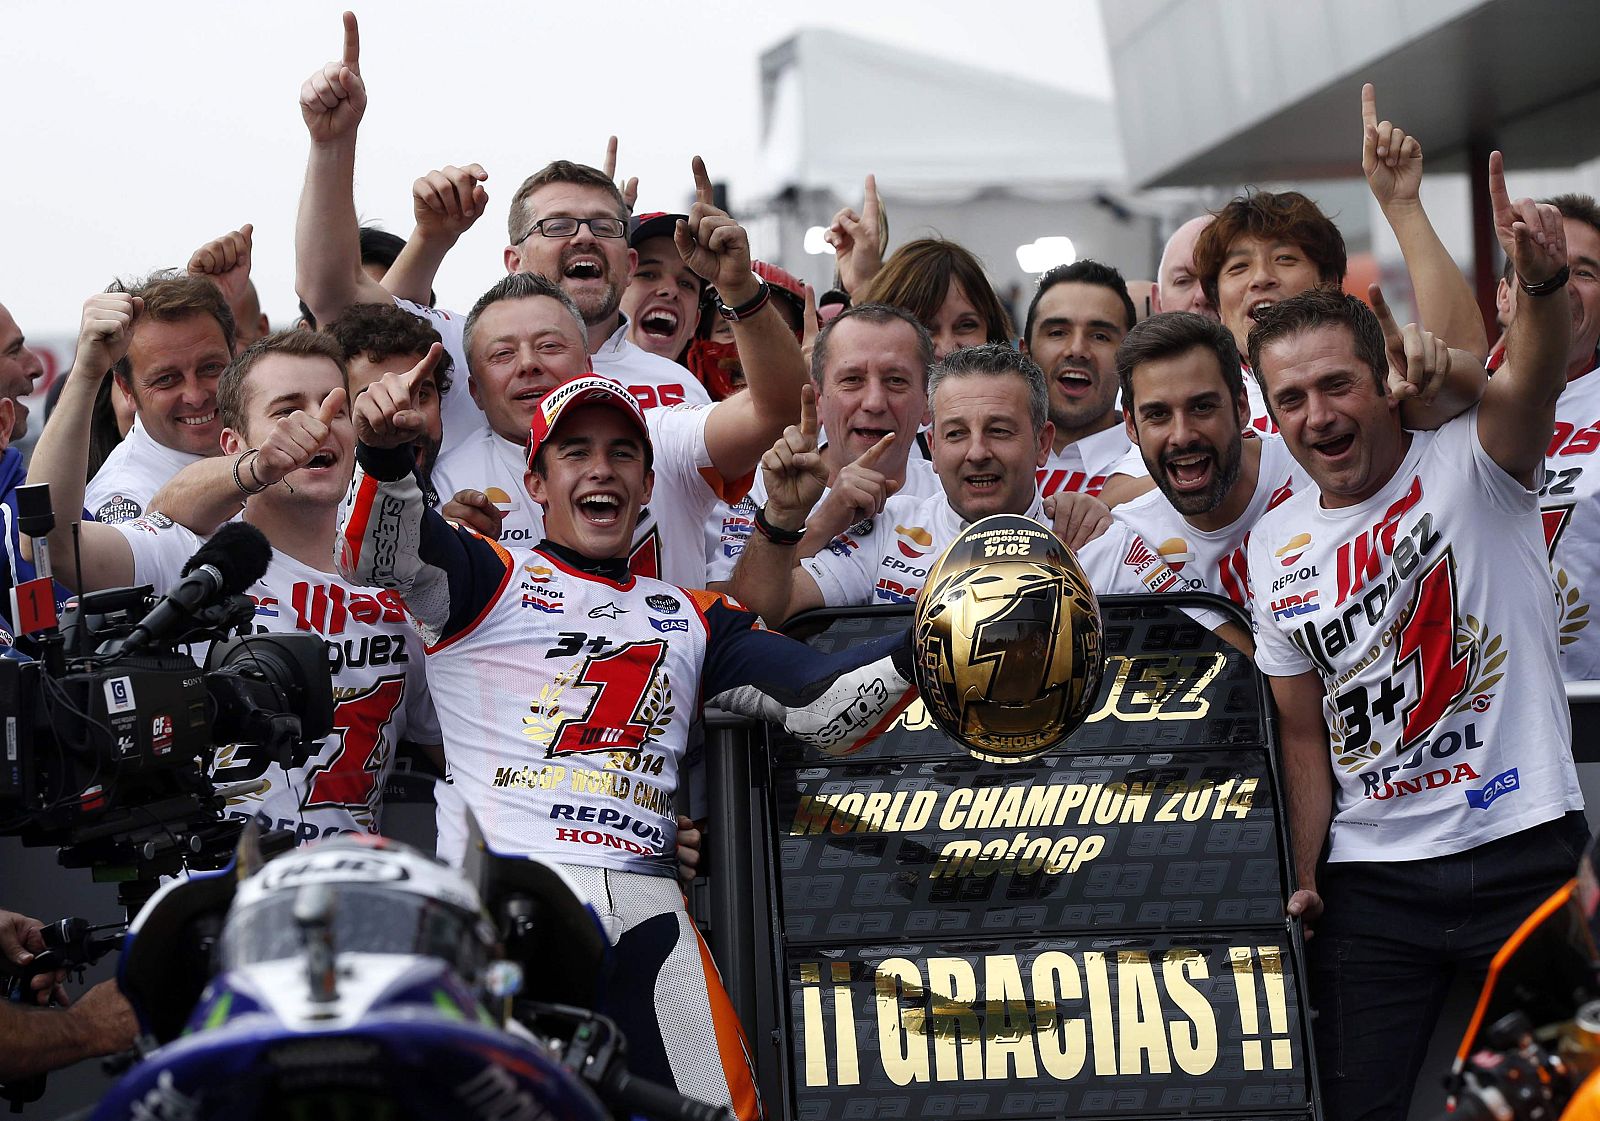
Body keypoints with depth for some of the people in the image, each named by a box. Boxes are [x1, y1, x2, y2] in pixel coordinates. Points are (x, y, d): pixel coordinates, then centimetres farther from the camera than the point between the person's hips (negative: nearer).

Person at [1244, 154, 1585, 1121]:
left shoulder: (1469, 468, -5)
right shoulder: (1278, 546, 7)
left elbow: (1532, 379, -28)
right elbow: (1304, 734, 11)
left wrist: (1544, 282, -48)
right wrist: (1304, 880, 3)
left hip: (1522, 851, -4)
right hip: (1371, 883, 4)